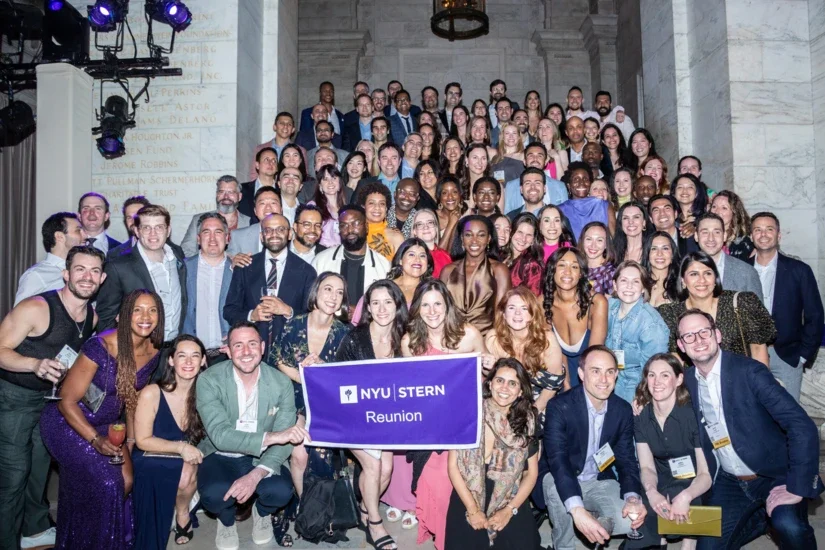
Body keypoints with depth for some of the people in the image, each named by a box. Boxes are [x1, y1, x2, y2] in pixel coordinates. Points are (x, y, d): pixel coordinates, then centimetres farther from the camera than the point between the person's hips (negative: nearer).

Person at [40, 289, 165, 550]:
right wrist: (96, 440, -26)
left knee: (126, 482, 0)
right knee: (106, 484, -13)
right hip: (69, 422, -6)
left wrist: (131, 438, 5)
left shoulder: (153, 352, -8)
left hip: (108, 424, 6)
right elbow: (67, 401, -22)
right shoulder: (101, 348, -29)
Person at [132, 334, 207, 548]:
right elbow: (142, 441, -13)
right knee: (182, 476, -30)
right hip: (150, 464, -3)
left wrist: (193, 454, -23)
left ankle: (182, 511, 3)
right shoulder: (151, 393, -16)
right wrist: (180, 447, -24)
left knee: (189, 473, -28)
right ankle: (181, 512, 0)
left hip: (188, 463, 3)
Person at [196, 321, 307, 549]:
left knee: (281, 491, -28)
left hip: (262, 459, 1)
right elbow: (220, 435, -28)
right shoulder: (209, 380, -18)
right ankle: (227, 520, 8)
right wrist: (271, 436, -41)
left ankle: (262, 513, 13)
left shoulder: (281, 383, -12)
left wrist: (256, 475, -33)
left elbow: (284, 441, -15)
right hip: (221, 456, -1)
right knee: (214, 494, -32)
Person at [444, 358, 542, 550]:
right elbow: (453, 466, -6)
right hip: (467, 501, -1)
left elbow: (531, 473, 3)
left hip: (511, 502, 1)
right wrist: (473, 509, -8)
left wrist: (509, 510, -7)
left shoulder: (526, 422, 0)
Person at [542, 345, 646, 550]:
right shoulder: (559, 406, -22)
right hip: (560, 481, -3)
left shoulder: (623, 410, -5)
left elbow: (626, 460, -3)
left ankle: (593, 524, 10)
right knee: (556, 485, -36)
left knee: (628, 521, -24)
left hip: (600, 482, 3)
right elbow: (557, 461, -32)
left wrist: (632, 498, -25)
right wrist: (577, 510, -46)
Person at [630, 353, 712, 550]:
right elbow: (647, 467, -6)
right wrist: (651, 492, -30)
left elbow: (706, 474, -15)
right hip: (661, 491, 2)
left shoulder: (693, 414, -15)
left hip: (693, 491, -2)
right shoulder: (641, 417, -4)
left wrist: (685, 496, -37)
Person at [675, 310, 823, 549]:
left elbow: (802, 426, -23)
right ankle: (759, 518, 26)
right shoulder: (687, 382, -1)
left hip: (774, 476, -5)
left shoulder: (748, 371, -17)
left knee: (788, 526, -33)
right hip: (729, 483, 5)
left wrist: (797, 488, -27)